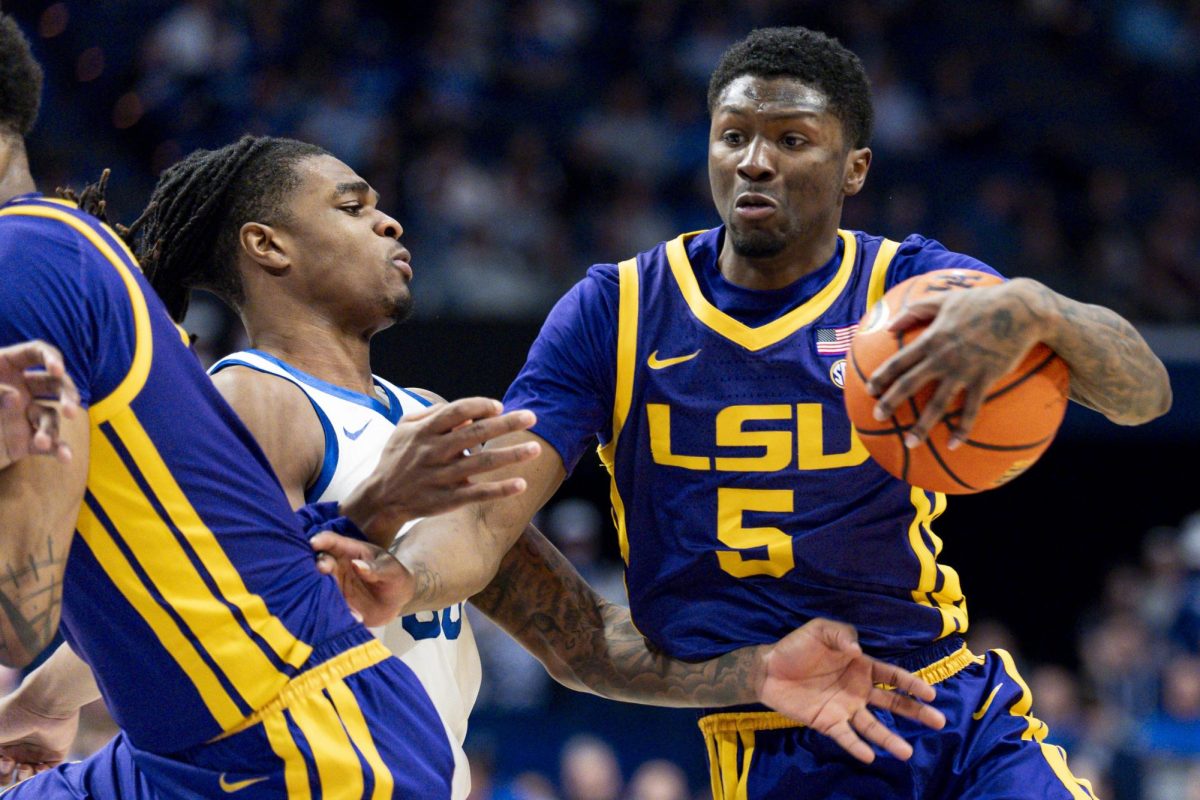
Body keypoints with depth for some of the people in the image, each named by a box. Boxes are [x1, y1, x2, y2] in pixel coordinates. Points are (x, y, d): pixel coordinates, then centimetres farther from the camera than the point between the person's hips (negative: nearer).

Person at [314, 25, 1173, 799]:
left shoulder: (913, 289, 0)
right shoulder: (617, 312, 1)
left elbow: (1144, 394, -13)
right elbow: (490, 513, -6)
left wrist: (1032, 311, -36)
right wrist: (407, 574, -31)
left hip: (964, 708, 2)